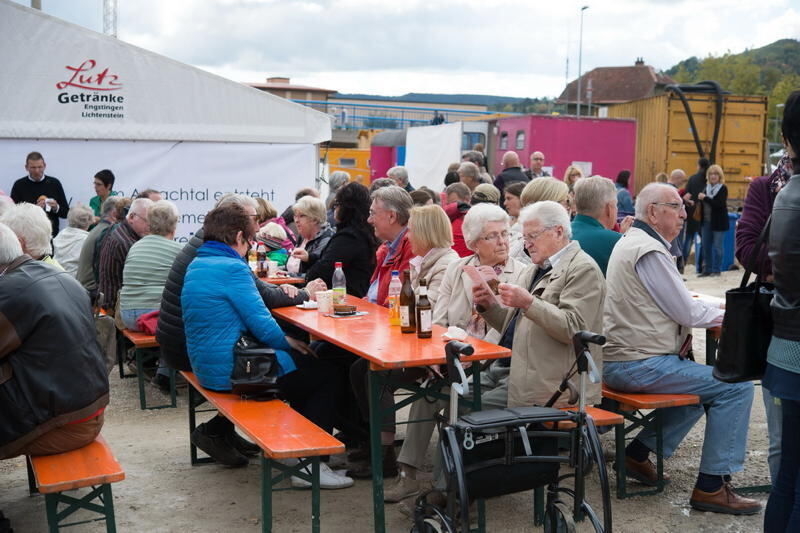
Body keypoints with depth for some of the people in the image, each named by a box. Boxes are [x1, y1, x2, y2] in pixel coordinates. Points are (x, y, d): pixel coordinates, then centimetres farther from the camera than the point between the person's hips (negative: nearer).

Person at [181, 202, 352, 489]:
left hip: (206, 367, 9)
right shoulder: (232, 268, -18)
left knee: (297, 359, 27)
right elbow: (262, 325, -19)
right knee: (322, 374, 6)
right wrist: (288, 342, 0)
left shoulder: (195, 266, 11)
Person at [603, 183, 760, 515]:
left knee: (703, 382, 26)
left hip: (617, 360, 11)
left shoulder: (632, 242, 17)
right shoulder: (649, 250, -17)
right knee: (736, 386, -10)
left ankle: (640, 452, 21)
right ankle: (712, 486, -6)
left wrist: (716, 313, 8)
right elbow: (686, 312, -15)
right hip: (639, 365, -11)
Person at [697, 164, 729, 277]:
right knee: (706, 246, 9)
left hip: (718, 222, -6)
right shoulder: (706, 187, 10)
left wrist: (705, 198, -19)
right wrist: (700, 199, -6)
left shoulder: (723, 188, -6)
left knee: (717, 247, -1)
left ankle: (716, 270, 7)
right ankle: (707, 269, 17)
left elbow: (719, 204, -19)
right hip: (706, 221, 6)